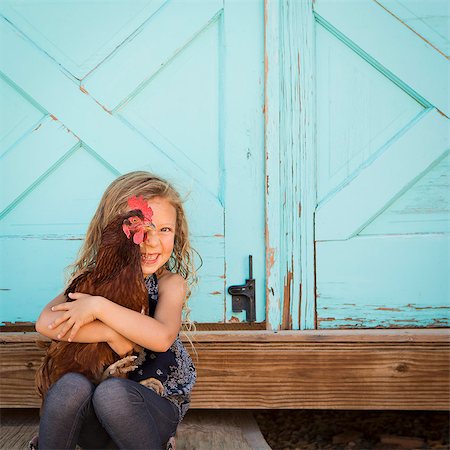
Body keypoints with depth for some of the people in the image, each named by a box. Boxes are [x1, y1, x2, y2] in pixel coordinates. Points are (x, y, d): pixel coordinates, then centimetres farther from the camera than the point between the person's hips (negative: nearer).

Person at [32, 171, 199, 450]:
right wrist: (109, 333, -25)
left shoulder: (171, 283, -6)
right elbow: (46, 323, -16)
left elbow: (162, 338, -26)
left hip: (158, 404, -2)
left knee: (113, 391, -33)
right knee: (71, 385, -30)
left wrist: (99, 306, -26)